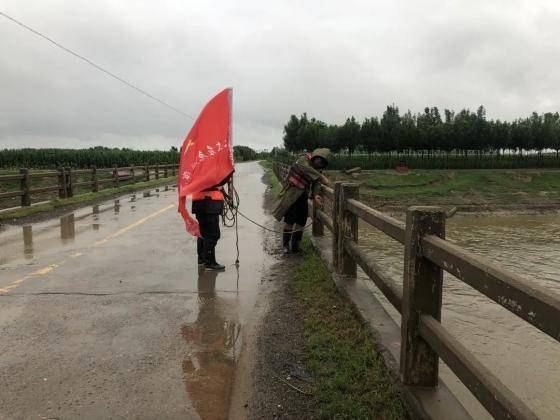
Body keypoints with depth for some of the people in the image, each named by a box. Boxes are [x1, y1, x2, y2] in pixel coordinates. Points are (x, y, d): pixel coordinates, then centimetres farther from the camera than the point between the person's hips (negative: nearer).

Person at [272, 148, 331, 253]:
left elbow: (314, 184, 3)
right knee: (290, 220, -5)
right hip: (291, 194, -7)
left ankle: (295, 245, 18)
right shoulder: (303, 160, -15)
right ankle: (286, 245, 10)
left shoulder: (318, 170, 5)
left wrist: (314, 195, -15)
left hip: (303, 196, 7)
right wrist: (321, 177, -42)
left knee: (301, 221, 5)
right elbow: (307, 170, -36)